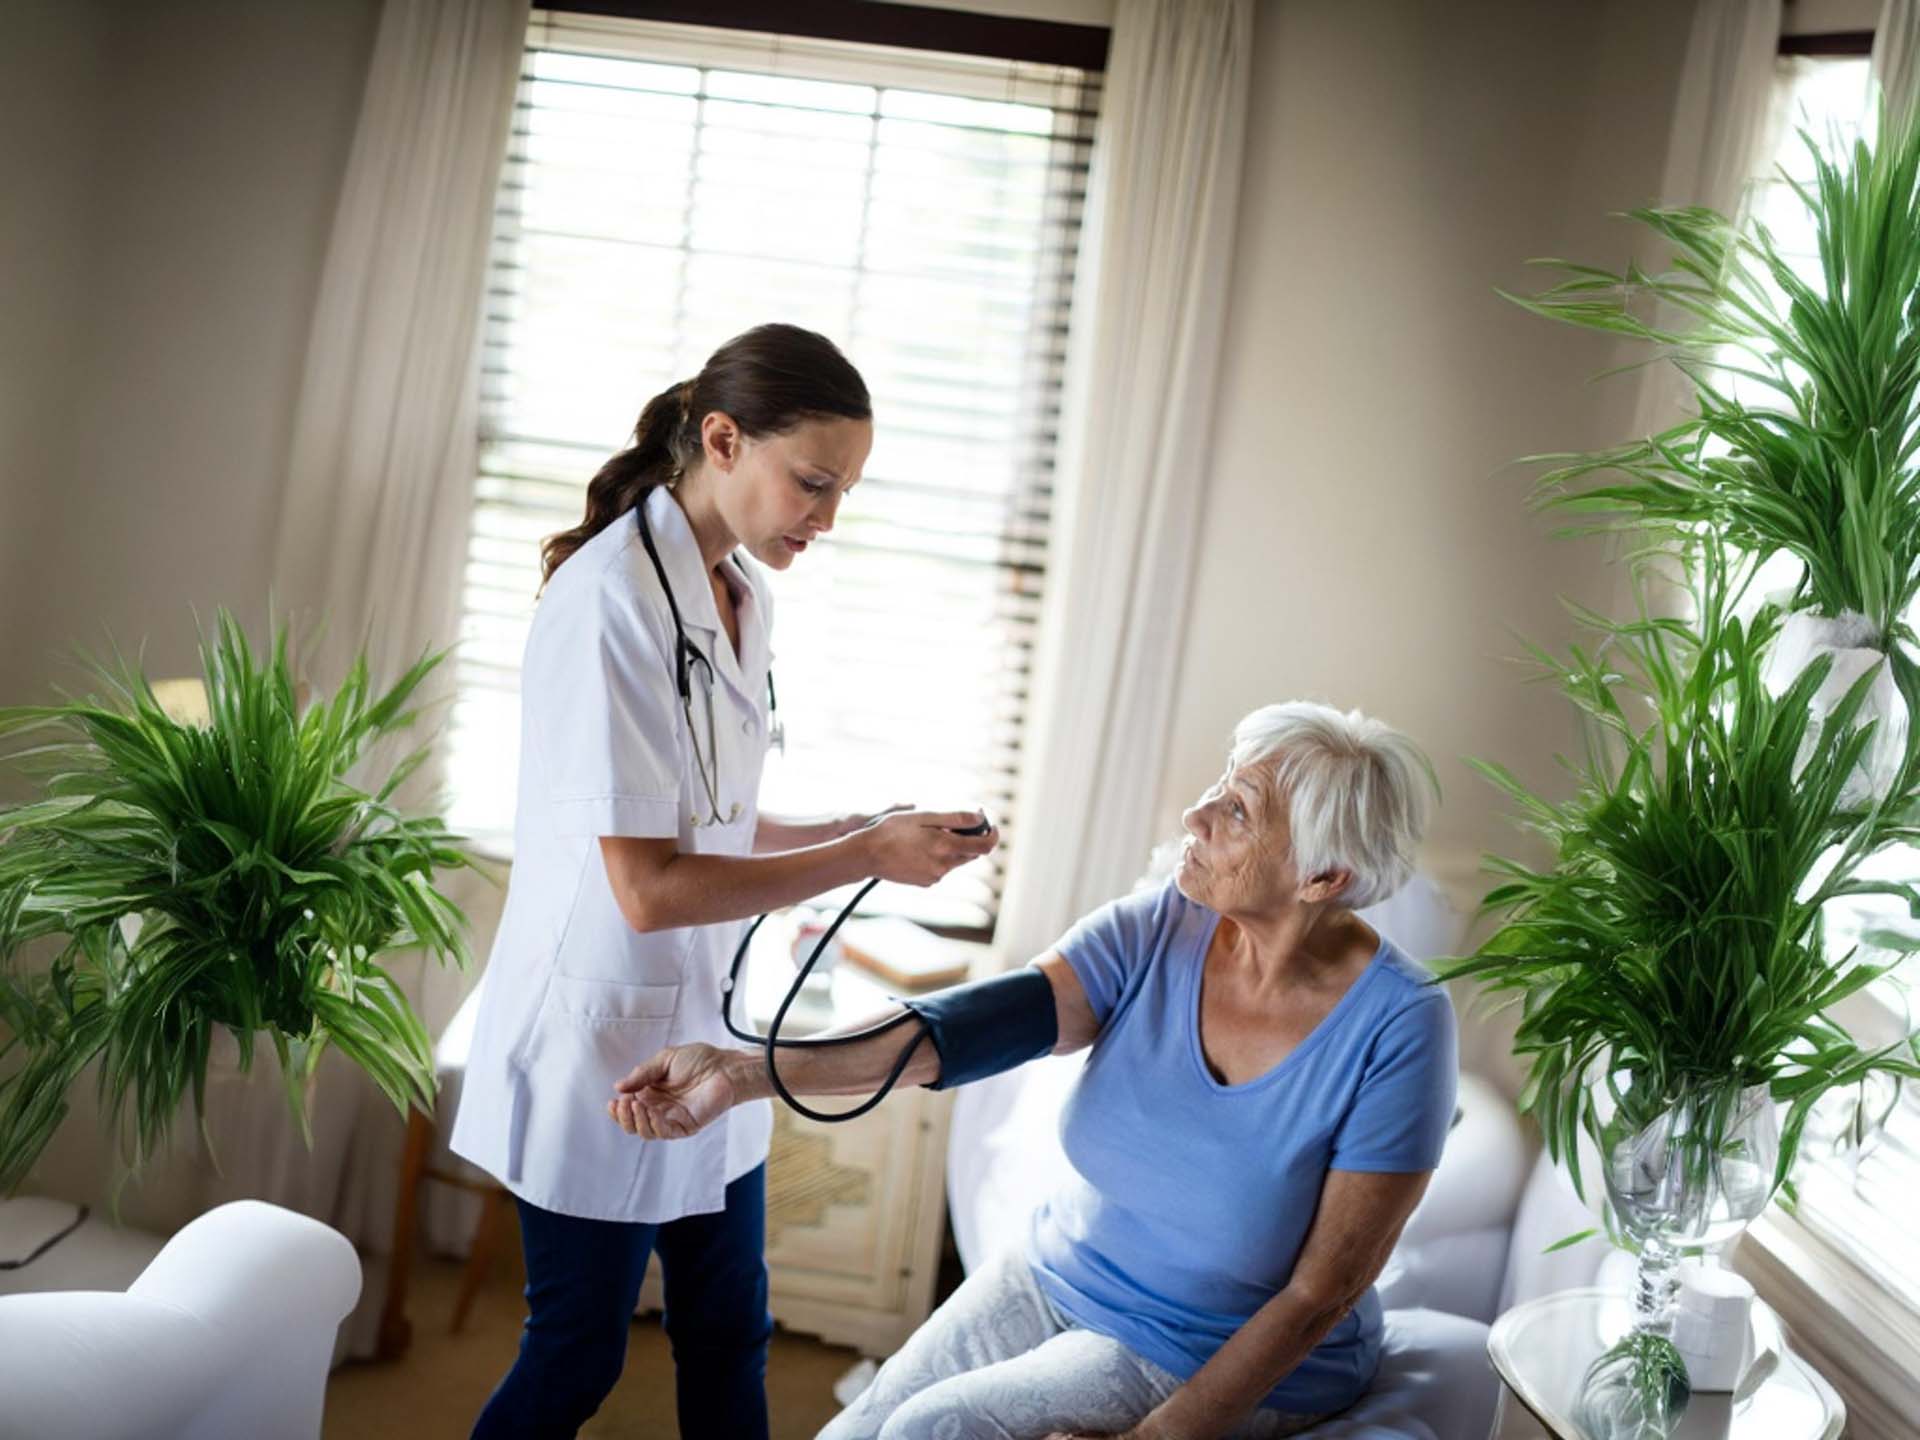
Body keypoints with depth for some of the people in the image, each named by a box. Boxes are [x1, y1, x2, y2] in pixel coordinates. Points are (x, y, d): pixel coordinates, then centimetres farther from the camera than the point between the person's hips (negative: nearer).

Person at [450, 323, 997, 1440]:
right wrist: (866, 857, -20)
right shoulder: (611, 602, -21)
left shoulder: (747, 596, 5)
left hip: (709, 1033, 8)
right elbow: (647, 886, -24)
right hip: (604, 1042, -8)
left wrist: (872, 827, -3)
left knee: (730, 1342, 17)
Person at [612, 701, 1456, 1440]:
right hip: (1057, 1278, 5)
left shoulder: (1396, 1028, -22)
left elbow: (1322, 1292, -18)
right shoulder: (1156, 929, -11)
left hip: (1234, 1361, -4)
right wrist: (749, 1074, -33)